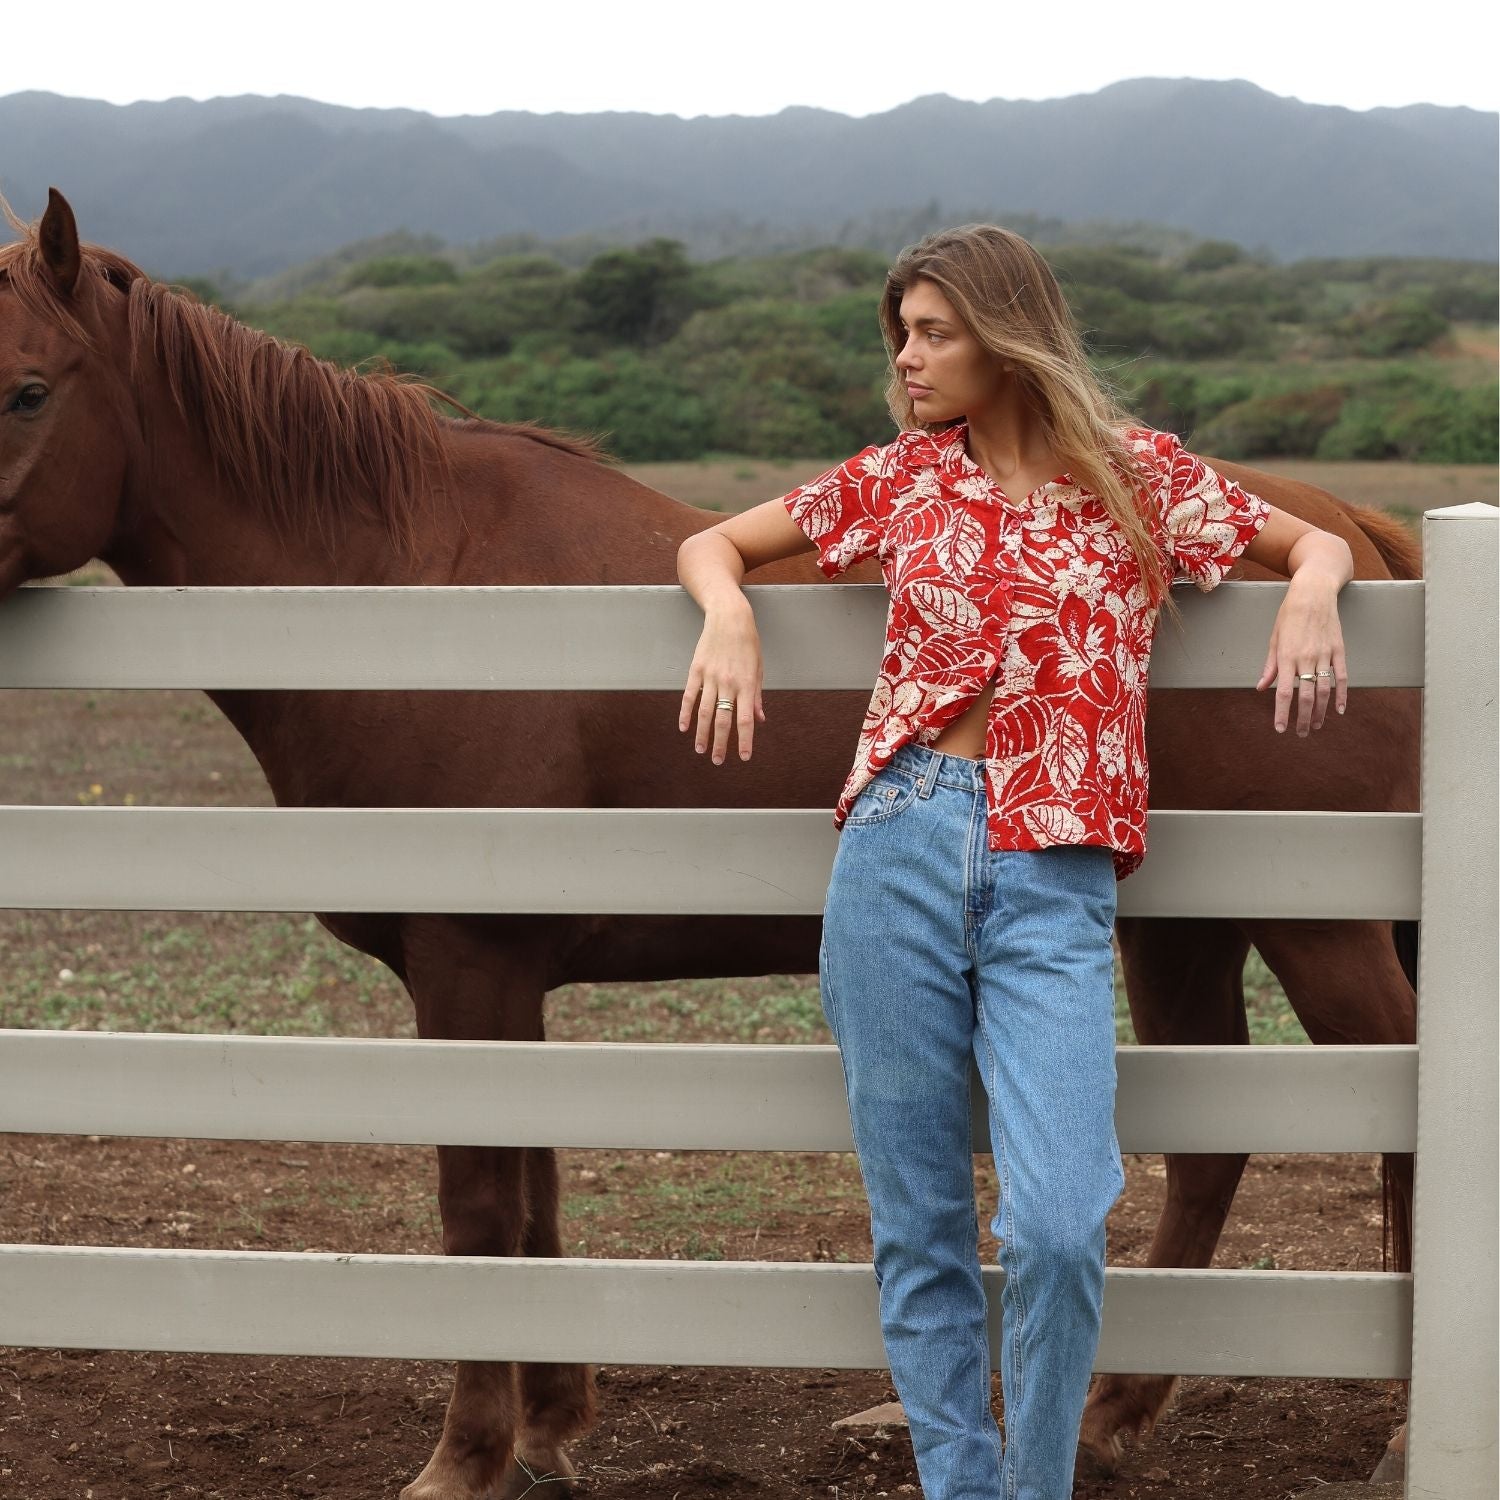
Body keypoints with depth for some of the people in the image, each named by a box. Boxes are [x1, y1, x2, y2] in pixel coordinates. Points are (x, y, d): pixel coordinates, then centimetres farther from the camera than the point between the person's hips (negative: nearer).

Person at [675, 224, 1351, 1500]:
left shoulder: (1135, 473, 7)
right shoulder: (900, 478, 11)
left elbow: (1319, 543, 14)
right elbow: (713, 544, 20)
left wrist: (1312, 595, -9)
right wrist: (730, 615, -3)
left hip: (1055, 881, -2)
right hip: (899, 847, 2)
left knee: (1057, 1226, -14)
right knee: (919, 1228, 5)